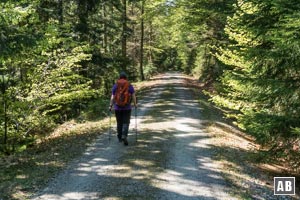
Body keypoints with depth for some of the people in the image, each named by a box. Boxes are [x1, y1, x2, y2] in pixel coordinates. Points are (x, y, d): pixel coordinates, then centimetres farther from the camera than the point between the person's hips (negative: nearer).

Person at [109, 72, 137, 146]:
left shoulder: (115, 86, 0)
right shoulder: (130, 86, -2)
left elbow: (112, 97, -3)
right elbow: (133, 96, -4)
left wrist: (110, 105, 6)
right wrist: (135, 104, 9)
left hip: (117, 107, 2)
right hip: (127, 107, -1)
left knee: (119, 123, 13)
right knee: (126, 123, 2)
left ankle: (120, 138, 23)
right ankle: (124, 136, -18)